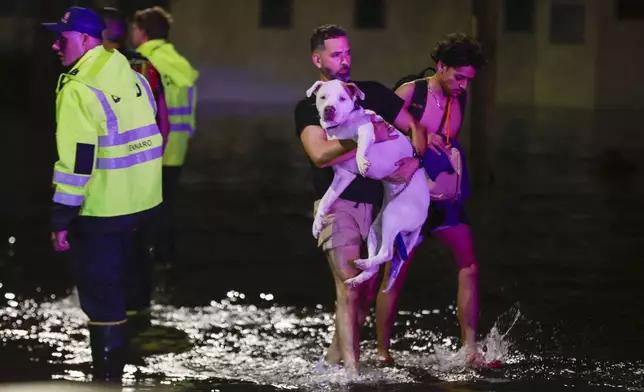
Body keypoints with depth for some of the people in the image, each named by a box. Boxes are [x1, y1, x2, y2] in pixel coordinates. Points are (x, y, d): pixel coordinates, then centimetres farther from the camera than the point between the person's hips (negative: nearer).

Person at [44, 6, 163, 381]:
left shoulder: (80, 90, -19)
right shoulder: (131, 74, 7)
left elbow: (76, 161, -22)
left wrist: (61, 220, -16)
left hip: (101, 209, -8)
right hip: (142, 202, 8)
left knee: (101, 293, 1)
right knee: (130, 285, 21)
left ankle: (109, 374, 5)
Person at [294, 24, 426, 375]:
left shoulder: (372, 93, 11)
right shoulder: (309, 107, 2)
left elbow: (414, 127, 11)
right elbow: (320, 154, -14)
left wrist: (413, 158, -9)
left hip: (375, 203, 4)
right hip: (338, 204, -4)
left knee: (368, 292, 8)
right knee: (349, 290, -13)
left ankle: (334, 359, 24)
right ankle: (351, 371, -14)